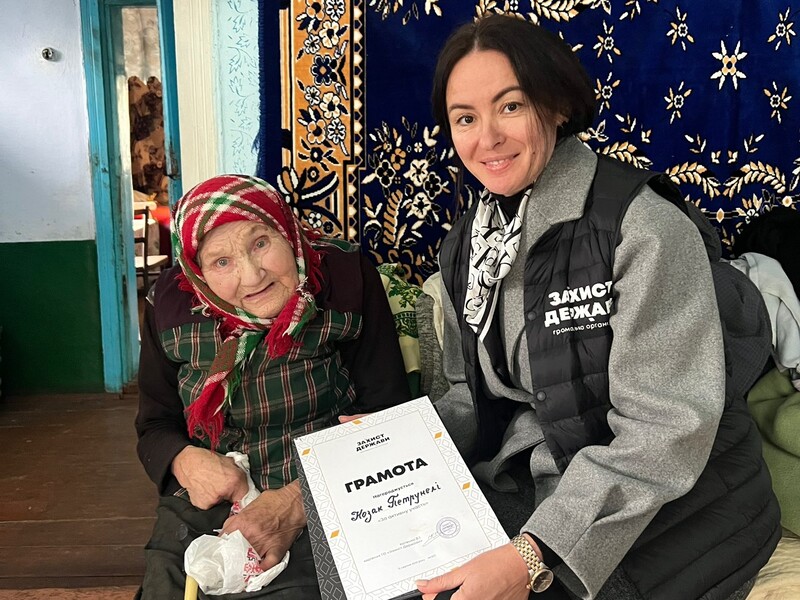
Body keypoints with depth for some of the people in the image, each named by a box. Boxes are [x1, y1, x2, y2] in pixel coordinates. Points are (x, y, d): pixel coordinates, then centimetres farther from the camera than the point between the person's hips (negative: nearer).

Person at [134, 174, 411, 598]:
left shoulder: (345, 280, -11)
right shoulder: (171, 305, -2)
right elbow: (155, 426, 9)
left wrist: (294, 504, -18)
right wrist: (186, 461, -13)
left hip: (321, 514, -2)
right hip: (200, 511, 3)